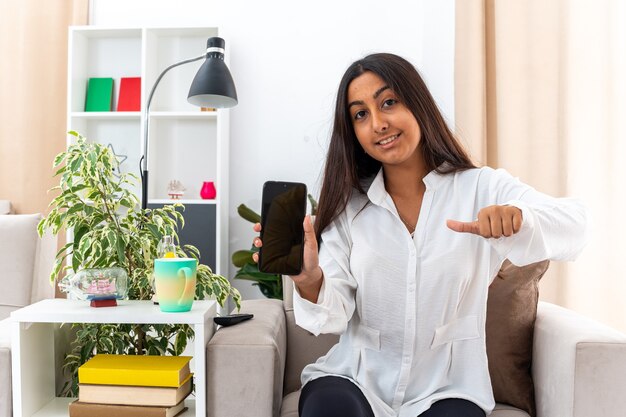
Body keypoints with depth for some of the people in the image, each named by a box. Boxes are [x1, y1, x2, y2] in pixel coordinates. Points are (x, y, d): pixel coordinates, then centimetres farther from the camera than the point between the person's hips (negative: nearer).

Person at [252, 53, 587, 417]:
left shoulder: (482, 188, -4)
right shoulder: (348, 206, -1)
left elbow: (574, 224, -18)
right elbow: (334, 316, -7)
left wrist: (519, 219, -39)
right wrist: (310, 283, -30)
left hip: (446, 387, 0)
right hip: (356, 378, 1)